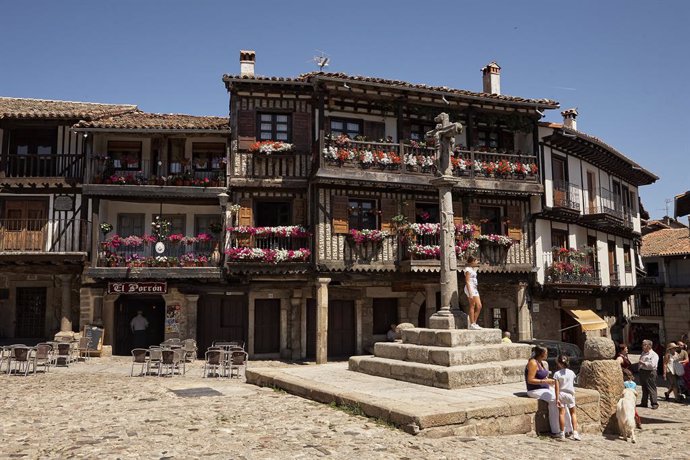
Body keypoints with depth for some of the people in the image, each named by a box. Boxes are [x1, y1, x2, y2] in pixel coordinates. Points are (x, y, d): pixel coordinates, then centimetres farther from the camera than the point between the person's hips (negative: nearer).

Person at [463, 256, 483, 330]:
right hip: (470, 288, -10)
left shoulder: (473, 269, 20)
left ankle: (474, 323, 10)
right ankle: (472, 324, -6)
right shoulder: (468, 269, -9)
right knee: (472, 306, -8)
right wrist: (470, 293, -21)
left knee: (479, 306, 5)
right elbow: (467, 282, -16)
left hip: (475, 289, 10)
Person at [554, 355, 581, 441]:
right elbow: (573, 384, 9)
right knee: (573, 413, 14)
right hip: (570, 394, 2)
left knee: (561, 413, 2)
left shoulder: (557, 374, -10)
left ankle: (562, 433, 4)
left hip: (561, 394, -2)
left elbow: (557, 387, -12)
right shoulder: (571, 373, -1)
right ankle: (575, 432, 9)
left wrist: (557, 398, -9)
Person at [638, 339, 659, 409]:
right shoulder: (643, 353, 15)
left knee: (651, 389, -4)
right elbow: (640, 362, 29)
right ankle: (644, 403, 22)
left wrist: (643, 363, -17)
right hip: (642, 372, 8)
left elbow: (652, 365, -23)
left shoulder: (654, 355, -11)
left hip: (650, 373, -8)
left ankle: (654, 404, 2)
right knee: (644, 388, 14)